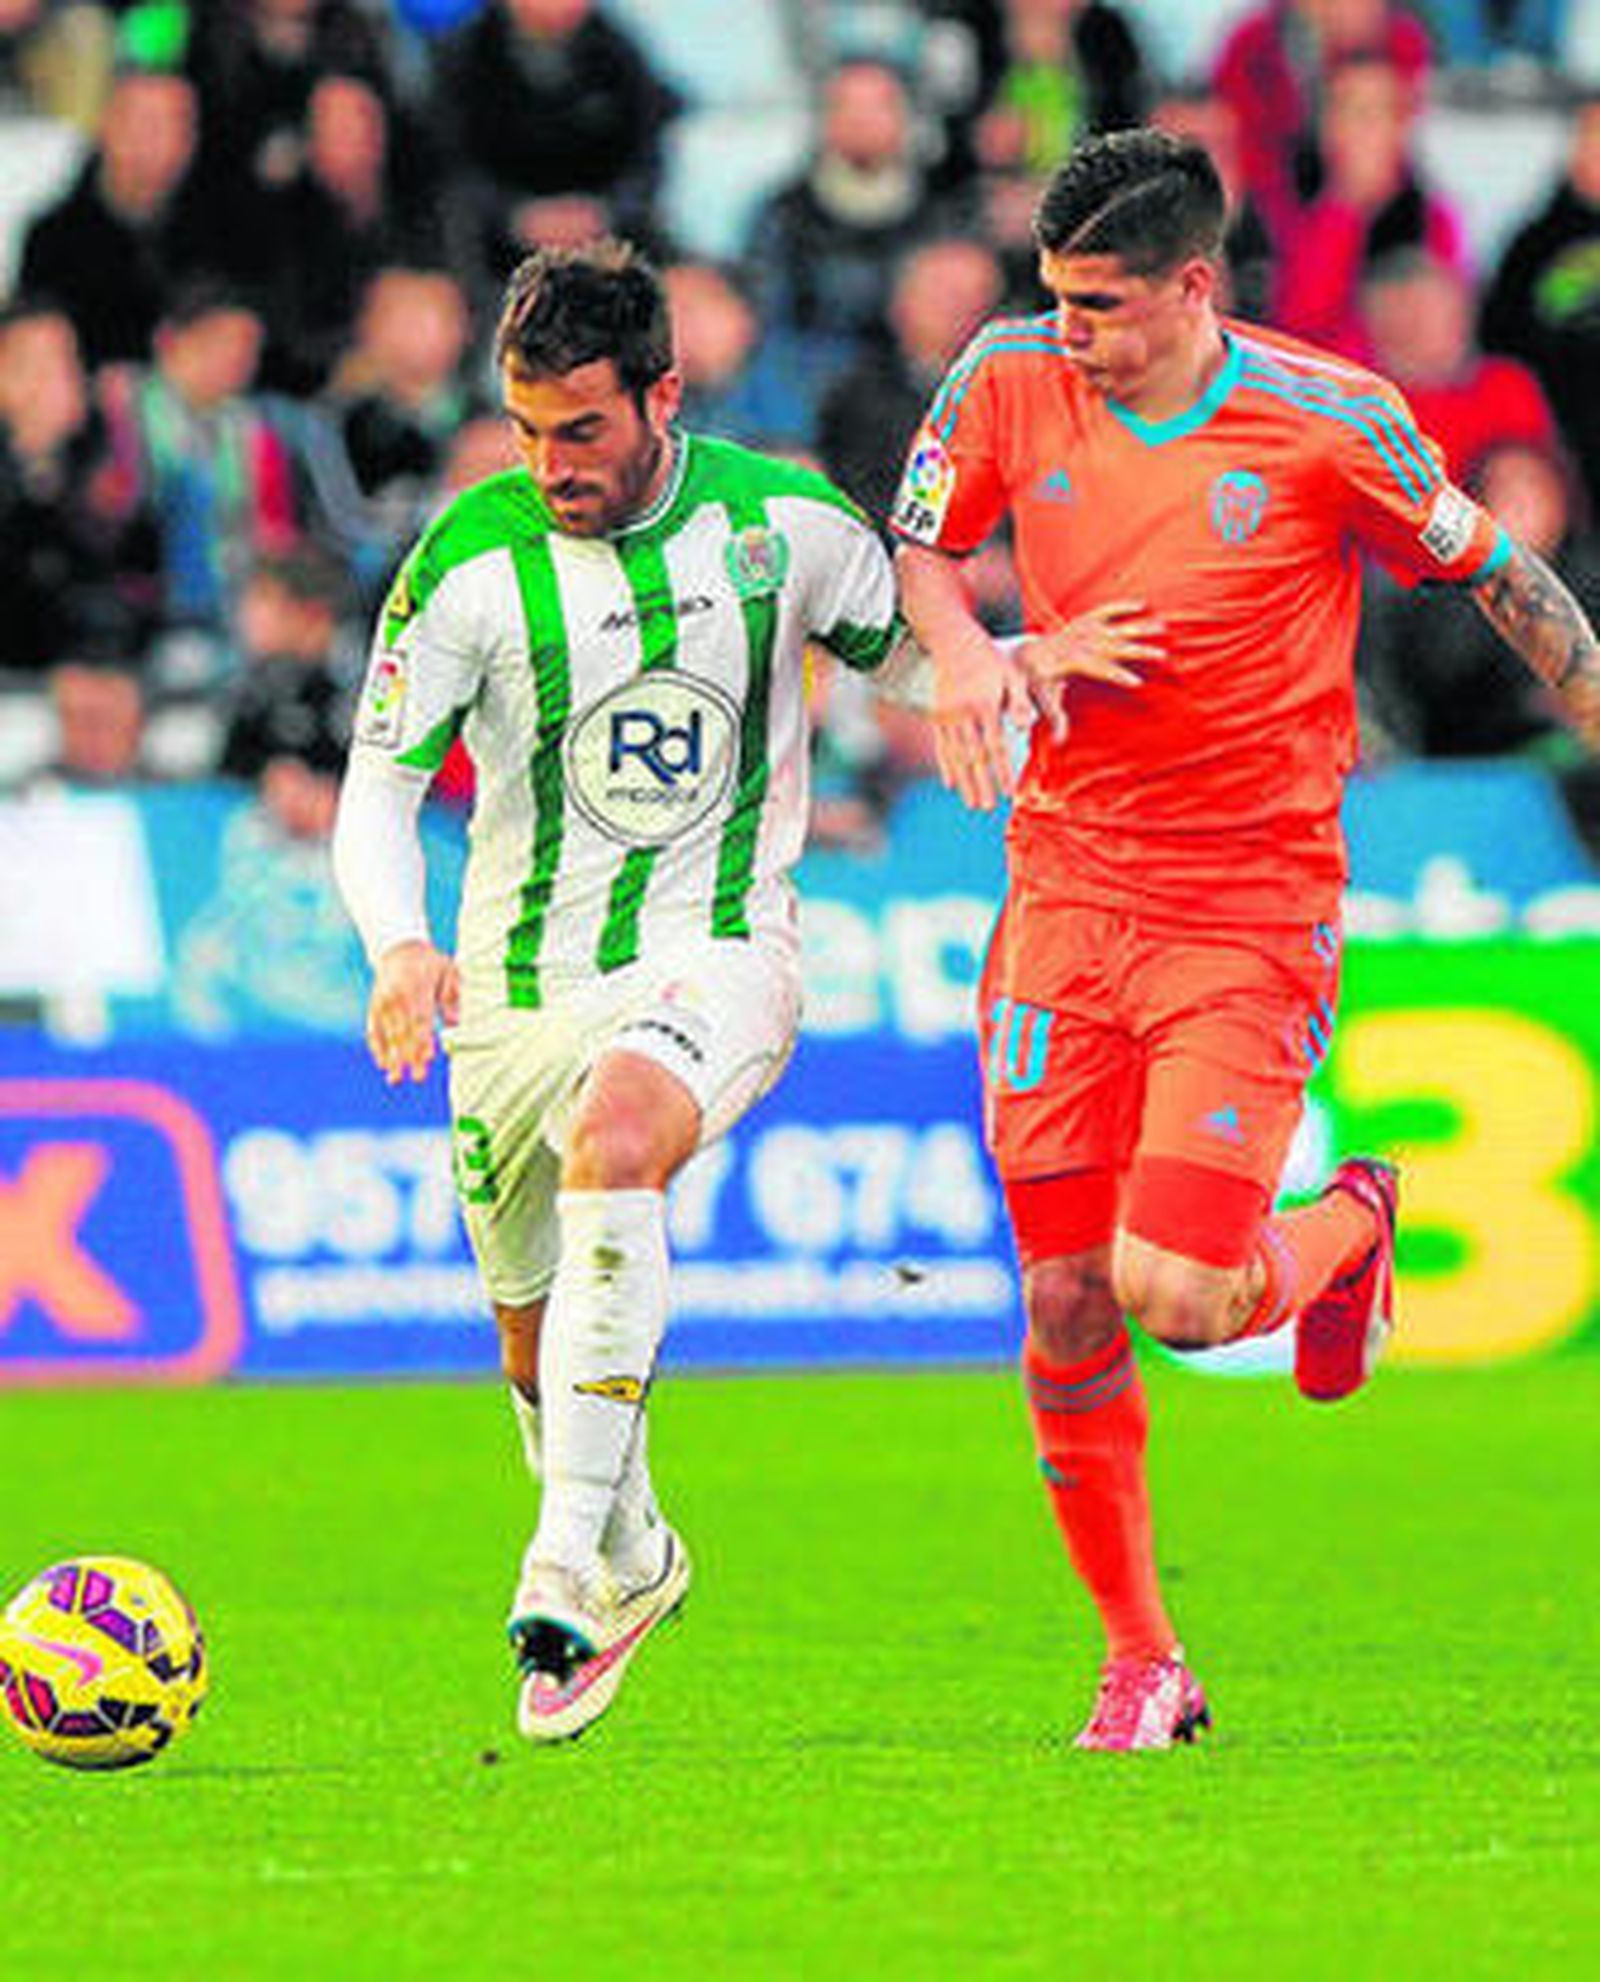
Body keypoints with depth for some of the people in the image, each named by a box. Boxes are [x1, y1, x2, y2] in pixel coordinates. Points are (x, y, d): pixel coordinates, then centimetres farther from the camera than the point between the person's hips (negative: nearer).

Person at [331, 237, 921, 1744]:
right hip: (522, 984, 2)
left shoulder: (782, 521, -5)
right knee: (537, 1342, 11)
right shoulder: (472, 562, -9)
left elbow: (904, 650, 15)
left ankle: (566, 1560, -36)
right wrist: (400, 947, -24)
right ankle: (631, 1565, 44)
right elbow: (378, 786, -6)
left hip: (718, 956, -2)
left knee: (614, 1142, -35)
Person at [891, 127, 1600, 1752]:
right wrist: (970, 655, -5)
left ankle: (1344, 1228, 20)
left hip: (1253, 901, -4)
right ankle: (1141, 1662, 17)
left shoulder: (1328, 423, -11)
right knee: (1065, 1302, 1)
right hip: (1069, 879, 4)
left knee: (1178, 1294, -16)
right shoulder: (1010, 382, -2)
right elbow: (914, 543, 15)